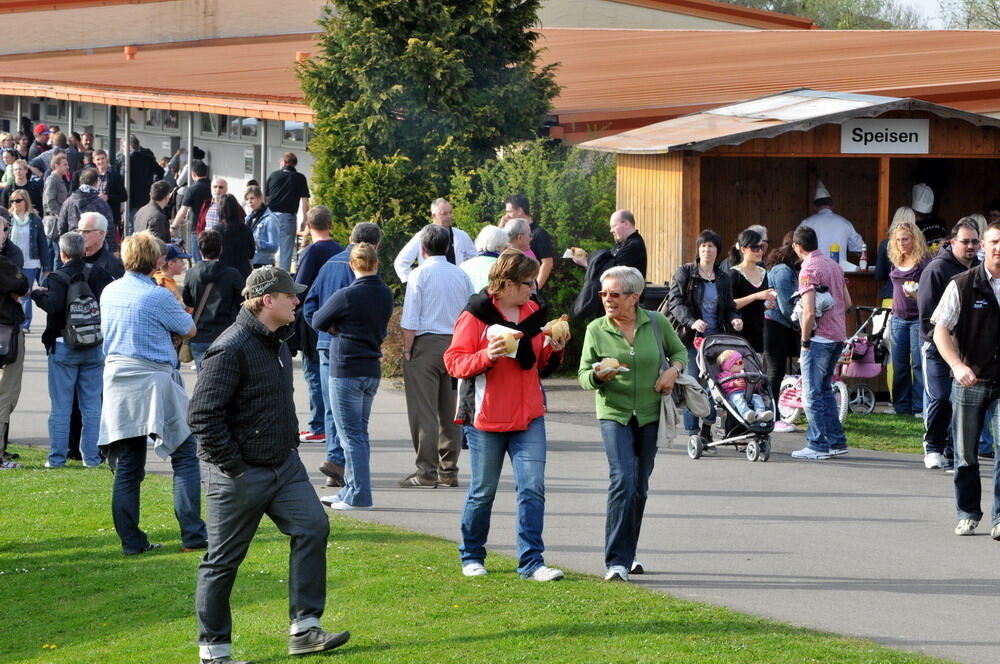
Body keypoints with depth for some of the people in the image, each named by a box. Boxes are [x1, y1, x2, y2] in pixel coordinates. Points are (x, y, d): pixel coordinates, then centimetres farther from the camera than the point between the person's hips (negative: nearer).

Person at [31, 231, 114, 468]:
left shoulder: (57, 278, -11)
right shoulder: (98, 274, 2)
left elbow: (54, 305, -24)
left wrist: (37, 294, -7)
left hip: (63, 348, -3)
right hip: (94, 348, 3)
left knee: (60, 405, 2)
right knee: (91, 405, 9)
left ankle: (57, 456, 3)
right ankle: (91, 455, 9)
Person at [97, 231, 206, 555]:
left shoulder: (109, 292, 7)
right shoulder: (158, 296, -13)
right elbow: (189, 330, 0)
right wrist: (176, 303, 17)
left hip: (117, 380, 6)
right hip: (155, 382, -6)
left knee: (127, 467, 8)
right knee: (185, 458, 3)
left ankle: (131, 540, 8)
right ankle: (193, 534, -3)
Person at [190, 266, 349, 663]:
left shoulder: (277, 343, 11)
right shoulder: (232, 348, -20)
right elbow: (202, 415, -23)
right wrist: (231, 464, -20)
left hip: (284, 465, 9)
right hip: (241, 475, -9)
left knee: (312, 526, -3)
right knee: (223, 560, 2)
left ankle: (304, 629, 2)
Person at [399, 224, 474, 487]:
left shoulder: (419, 275, -6)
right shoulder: (462, 276, 9)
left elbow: (410, 320, -11)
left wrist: (407, 348, -4)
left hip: (426, 343, -5)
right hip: (456, 344, 5)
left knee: (423, 411, -4)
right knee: (450, 411, 9)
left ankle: (426, 471, -6)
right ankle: (449, 470, 12)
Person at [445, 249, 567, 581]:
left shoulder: (533, 312, 10)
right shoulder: (476, 314, -7)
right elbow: (454, 361, -9)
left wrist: (554, 350, -1)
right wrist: (486, 356, -25)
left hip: (529, 417, 4)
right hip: (486, 417, -4)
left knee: (533, 488, -6)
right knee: (482, 492, 6)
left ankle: (531, 562, -5)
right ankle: (471, 557, 23)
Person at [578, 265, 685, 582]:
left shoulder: (656, 323, 2)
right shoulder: (596, 329, -1)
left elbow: (679, 350, 17)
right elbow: (583, 375, 1)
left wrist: (673, 370, -3)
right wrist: (597, 376, -21)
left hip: (649, 414, 2)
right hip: (614, 413, -2)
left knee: (640, 487, 9)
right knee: (623, 479, -17)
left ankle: (627, 554, 25)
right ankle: (617, 561, -16)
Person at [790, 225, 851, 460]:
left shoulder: (808, 269, -14)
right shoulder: (834, 265, 12)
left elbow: (809, 311, -20)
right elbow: (847, 303, 17)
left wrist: (805, 342, -10)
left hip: (819, 337, -8)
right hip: (838, 335, 8)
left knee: (813, 393, -1)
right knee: (824, 389, 18)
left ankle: (817, 446, 0)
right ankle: (836, 441, 19)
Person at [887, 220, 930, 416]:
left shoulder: (924, 262, -8)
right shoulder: (897, 262, 12)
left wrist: (916, 295, -30)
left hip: (918, 318, -7)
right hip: (899, 319, 7)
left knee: (918, 365, -6)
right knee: (899, 365, 7)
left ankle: (919, 407, -3)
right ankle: (901, 406, 13)